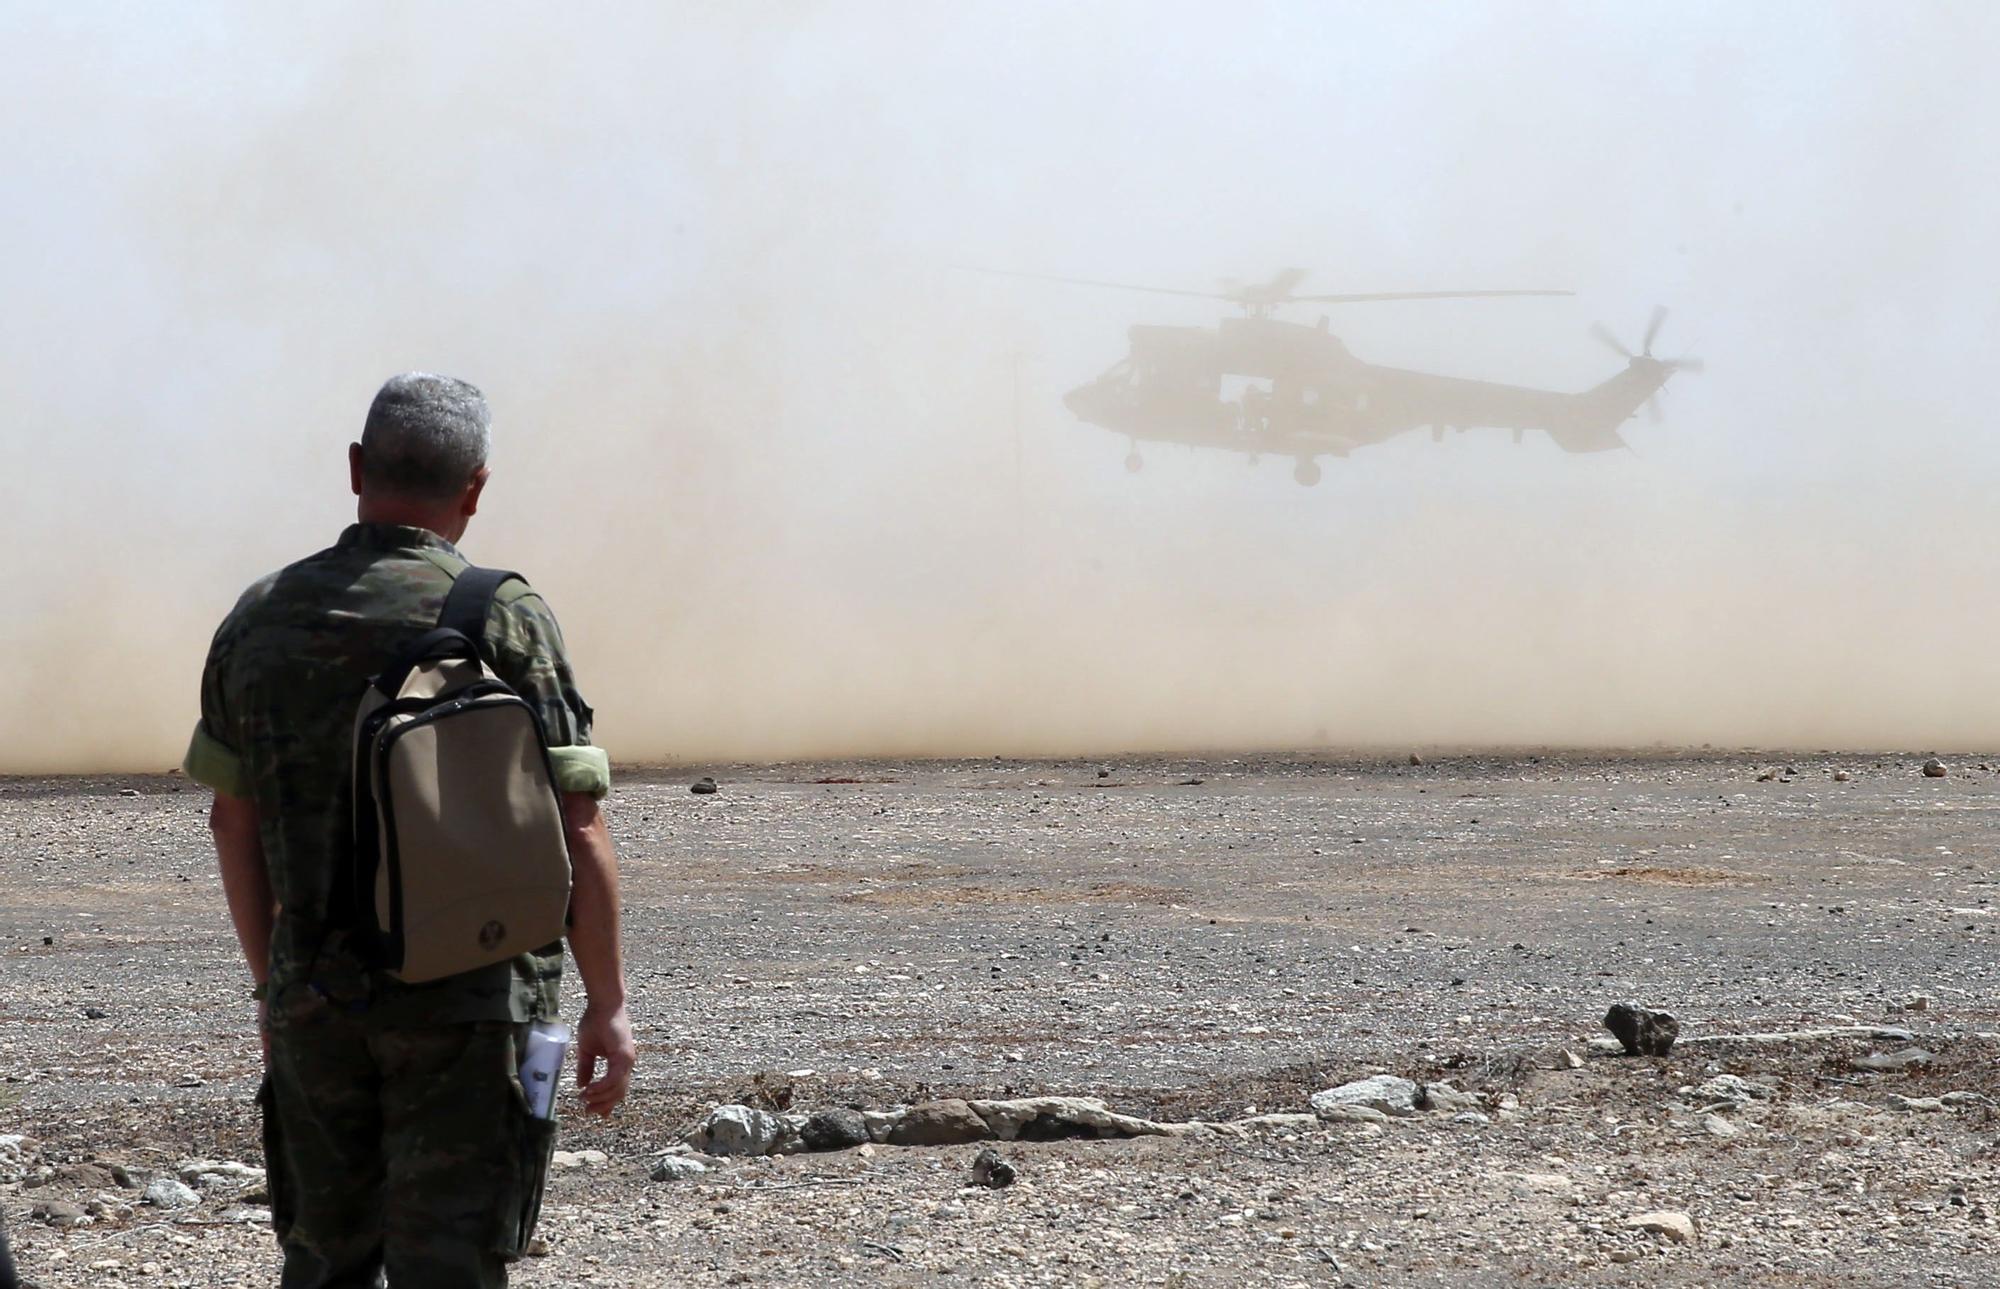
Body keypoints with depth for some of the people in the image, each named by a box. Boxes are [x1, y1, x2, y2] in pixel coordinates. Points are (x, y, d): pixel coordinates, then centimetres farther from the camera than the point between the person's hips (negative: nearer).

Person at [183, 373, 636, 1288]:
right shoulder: (505, 619, -9)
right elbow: (576, 831, -10)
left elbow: (233, 819, 11)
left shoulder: (261, 619, 4)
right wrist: (608, 1004, -3)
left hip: (313, 998, 4)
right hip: (464, 1004, -4)